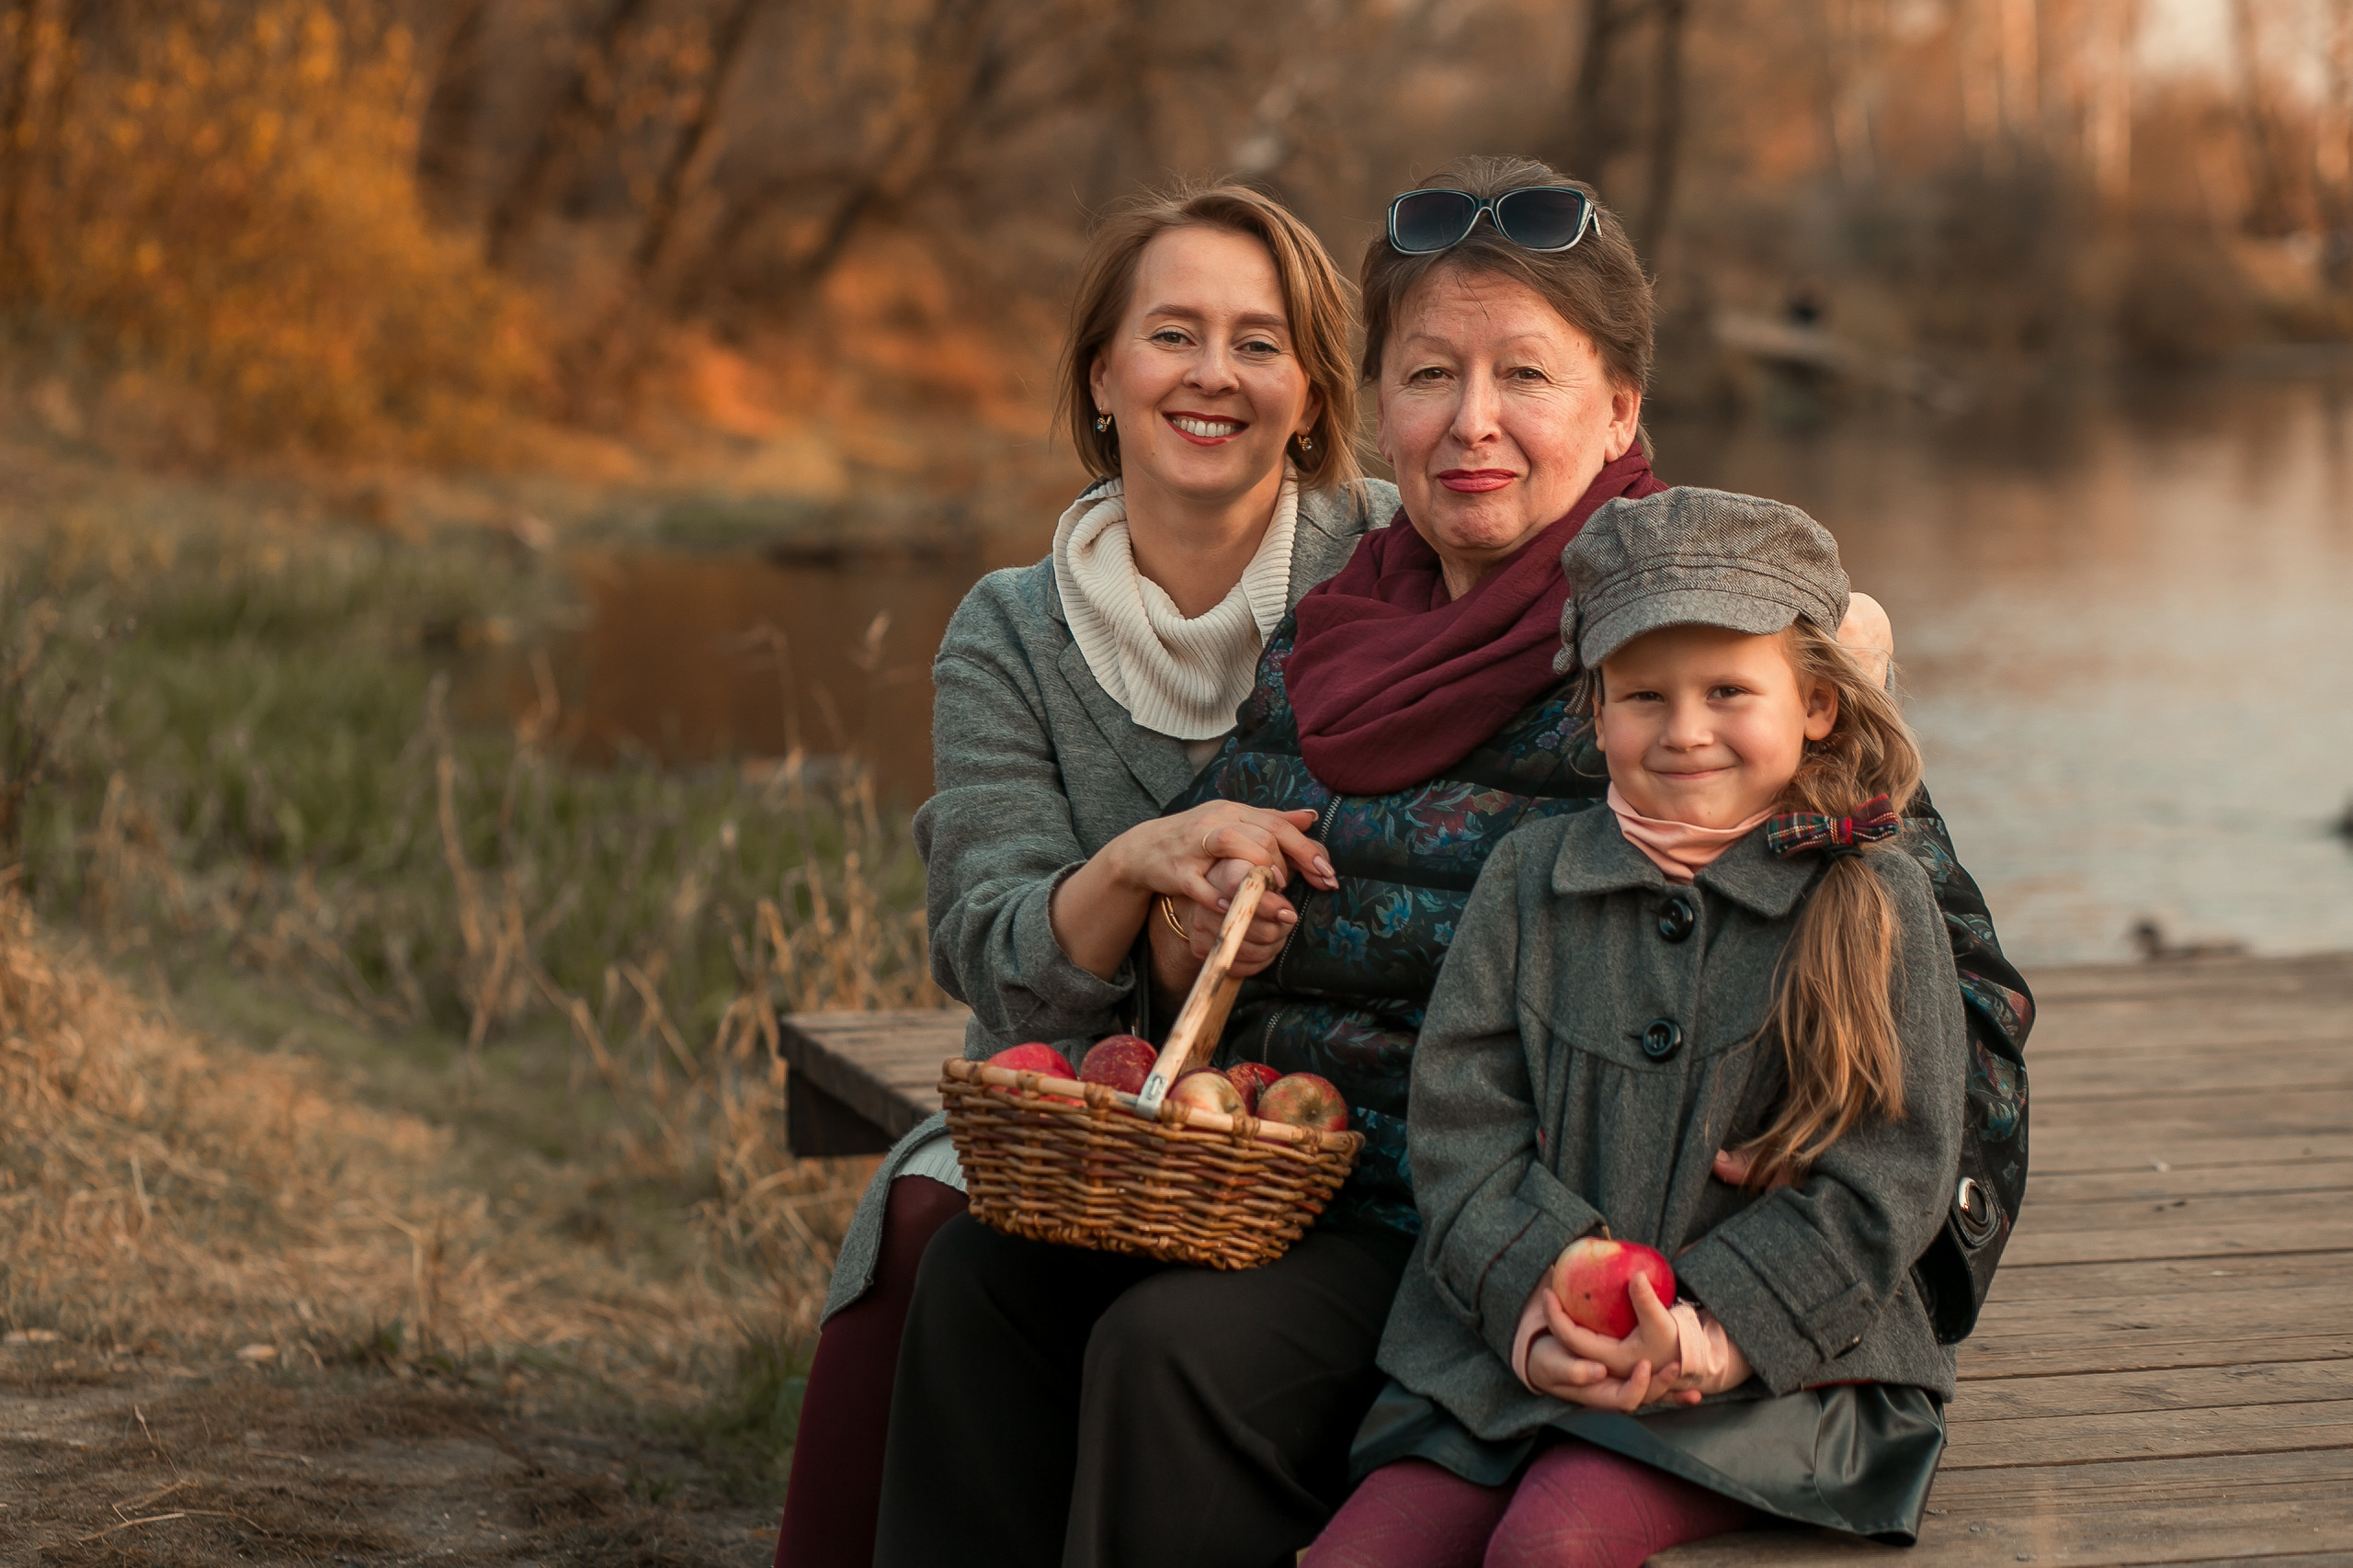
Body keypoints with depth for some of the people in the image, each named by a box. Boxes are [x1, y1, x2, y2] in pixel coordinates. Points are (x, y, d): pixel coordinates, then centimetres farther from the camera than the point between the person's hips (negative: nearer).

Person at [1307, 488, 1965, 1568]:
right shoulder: (1527, 880, 9)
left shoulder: (1875, 905, 1)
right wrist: (1535, 1303, -13)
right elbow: (1459, 1119, 4)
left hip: (1764, 1365, -3)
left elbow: (1887, 1176, -3)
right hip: (1510, 1350, 3)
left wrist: (1717, 1335, -14)